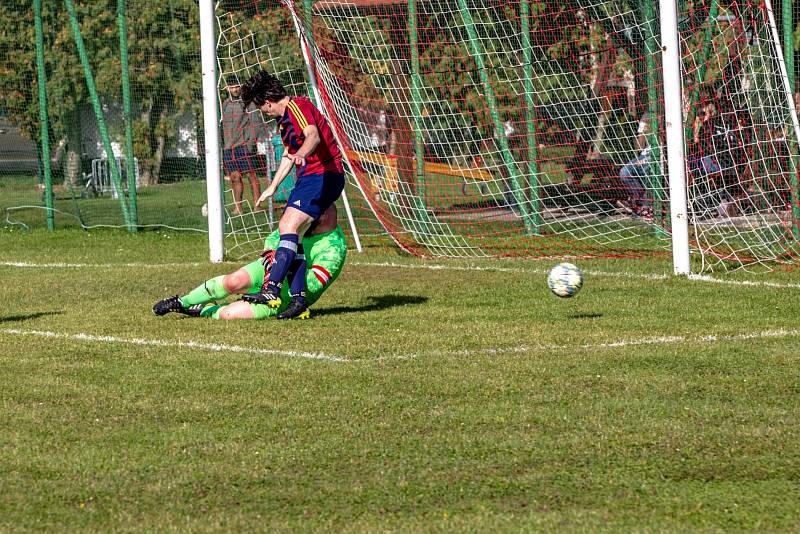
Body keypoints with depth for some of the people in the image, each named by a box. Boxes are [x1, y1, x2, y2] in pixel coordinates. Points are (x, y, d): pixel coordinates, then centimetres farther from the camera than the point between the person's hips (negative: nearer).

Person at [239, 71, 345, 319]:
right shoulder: (284, 118, 22)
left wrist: (301, 154, -51)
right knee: (287, 229, 1)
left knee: (290, 226, -21)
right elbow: (288, 155, 36)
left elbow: (313, 136, -31)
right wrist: (272, 188, 41)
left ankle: (272, 290, -31)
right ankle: (298, 298, -4)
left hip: (322, 175, -11)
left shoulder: (296, 106, -11)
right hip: (308, 178, 11)